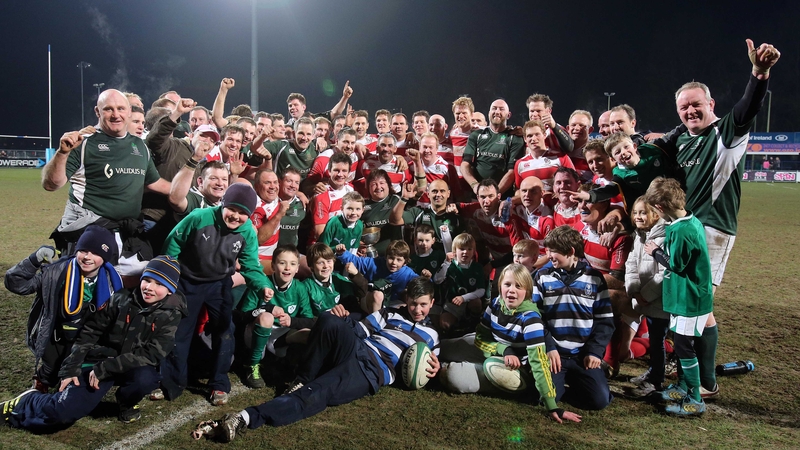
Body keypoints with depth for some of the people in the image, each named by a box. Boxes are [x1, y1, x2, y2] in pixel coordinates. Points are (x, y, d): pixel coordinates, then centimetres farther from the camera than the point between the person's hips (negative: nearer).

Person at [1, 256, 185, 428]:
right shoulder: (121, 299, -8)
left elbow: (151, 355, -17)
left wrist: (104, 369, -22)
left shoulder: (170, 316, -11)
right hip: (99, 361, 0)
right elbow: (89, 333, 0)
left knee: (147, 377, -34)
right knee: (62, 412, -17)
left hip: (133, 368, 0)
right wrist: (70, 369, -4)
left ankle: (127, 402, 2)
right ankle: (24, 404, 17)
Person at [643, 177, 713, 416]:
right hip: (687, 296, 10)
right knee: (680, 343, 19)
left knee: (684, 347, -1)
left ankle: (695, 401, 9)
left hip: (689, 299, -10)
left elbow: (676, 264, -18)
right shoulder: (692, 221, 5)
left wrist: (655, 252, -6)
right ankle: (682, 387, 33)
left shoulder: (681, 231, -25)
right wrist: (661, 250, 9)